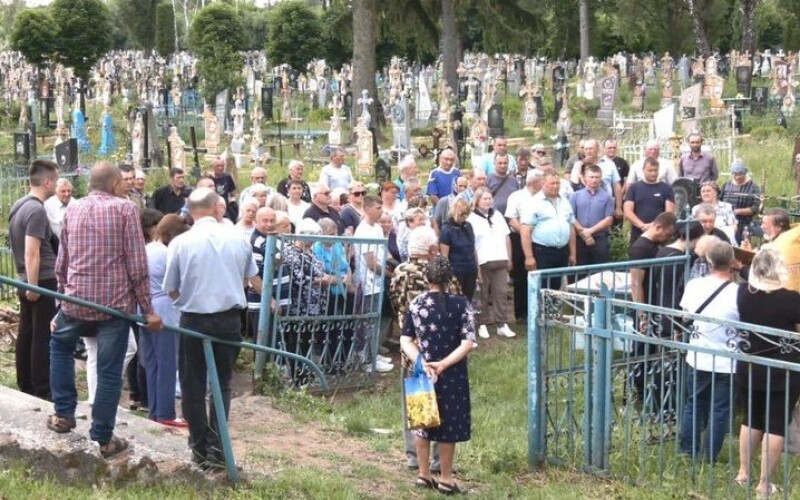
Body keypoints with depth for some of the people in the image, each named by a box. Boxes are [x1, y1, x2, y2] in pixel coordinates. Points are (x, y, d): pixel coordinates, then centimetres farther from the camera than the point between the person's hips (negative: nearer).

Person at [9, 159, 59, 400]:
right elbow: (32, 253, -23)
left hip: (26, 281, 9)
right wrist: (33, 286, -19)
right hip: (43, 282, -9)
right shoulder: (37, 210, -18)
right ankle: (42, 391, 1)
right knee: (43, 338, -3)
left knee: (25, 335, 12)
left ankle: (25, 386, 18)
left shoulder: (18, 205, 10)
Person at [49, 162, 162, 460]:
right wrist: (148, 309, -5)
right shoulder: (125, 209, -5)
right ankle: (104, 438, 8)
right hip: (115, 302, -4)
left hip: (76, 300, 4)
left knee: (60, 345, 29)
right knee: (109, 370, 3)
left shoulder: (73, 210, 8)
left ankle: (63, 413, 26)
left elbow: (62, 263, 13)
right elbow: (137, 265, -10)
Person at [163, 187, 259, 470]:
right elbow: (252, 279, 11)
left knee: (193, 385, 11)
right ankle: (217, 449, 5)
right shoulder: (237, 238, -2)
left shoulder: (180, 243, -8)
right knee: (222, 384, 13)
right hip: (229, 318, 2)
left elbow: (172, 291, -1)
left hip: (194, 320, -2)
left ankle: (200, 449, 14)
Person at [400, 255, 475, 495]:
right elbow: (468, 343, -15)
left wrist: (421, 362, -14)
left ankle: (423, 474, 25)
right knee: (448, 425, 8)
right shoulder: (460, 304, -10)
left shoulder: (416, 303, -2)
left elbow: (405, 341, -5)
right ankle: (445, 479, 15)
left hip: (423, 371, 3)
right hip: (452, 375, -3)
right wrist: (443, 364, -16)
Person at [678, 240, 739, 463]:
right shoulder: (737, 293, -20)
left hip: (697, 359, 4)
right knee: (719, 410, 9)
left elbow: (684, 314, 9)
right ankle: (710, 455, 14)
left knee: (693, 404, 19)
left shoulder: (693, 285, -7)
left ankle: (688, 450, 27)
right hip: (726, 363, -3)